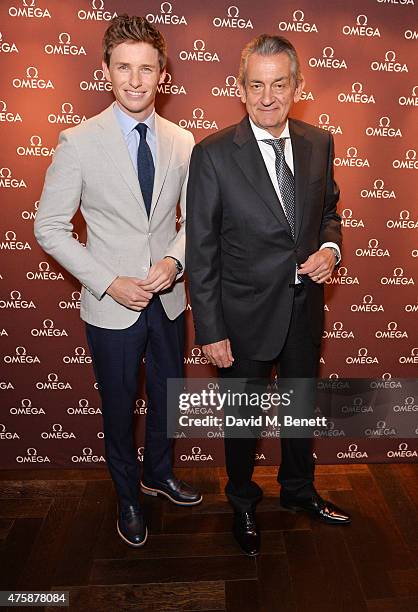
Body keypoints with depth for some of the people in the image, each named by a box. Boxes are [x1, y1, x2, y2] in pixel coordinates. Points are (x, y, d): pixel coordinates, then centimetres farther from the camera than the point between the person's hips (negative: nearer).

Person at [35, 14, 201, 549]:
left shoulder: (182, 142, -1)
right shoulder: (78, 142, -12)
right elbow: (49, 228, -9)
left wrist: (175, 259, -13)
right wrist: (109, 283, -17)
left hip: (167, 300, 4)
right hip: (111, 306, -3)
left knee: (166, 397, 21)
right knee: (119, 409, 15)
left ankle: (159, 474, 50)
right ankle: (128, 497, 42)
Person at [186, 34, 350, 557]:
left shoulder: (319, 143, -1)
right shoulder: (212, 154, -15)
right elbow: (200, 252, -13)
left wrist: (330, 247, -10)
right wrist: (210, 331, -14)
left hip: (305, 306, 5)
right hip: (246, 315, -4)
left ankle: (298, 490, 51)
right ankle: (242, 504, 45)